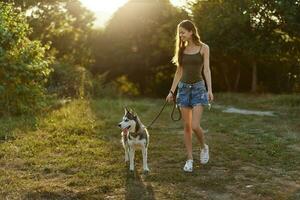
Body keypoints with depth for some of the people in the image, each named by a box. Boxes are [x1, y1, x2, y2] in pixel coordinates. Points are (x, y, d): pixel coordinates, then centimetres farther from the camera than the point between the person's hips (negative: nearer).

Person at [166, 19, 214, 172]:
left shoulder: (203, 48, -2)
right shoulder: (182, 49, 10)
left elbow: (206, 70, -6)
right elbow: (179, 71, 13)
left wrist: (209, 89, -17)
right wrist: (171, 91, 11)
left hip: (198, 87, -4)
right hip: (183, 87, 4)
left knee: (195, 125, -13)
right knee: (186, 126, 3)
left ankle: (204, 147, 16)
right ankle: (189, 158, 12)